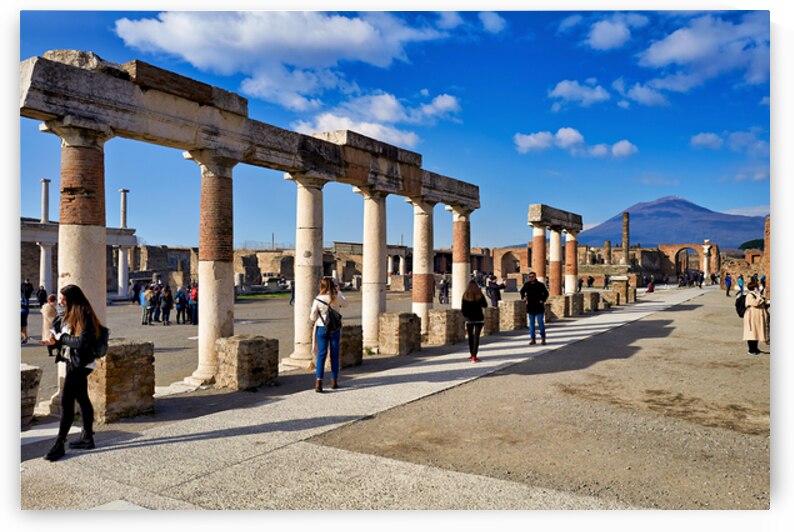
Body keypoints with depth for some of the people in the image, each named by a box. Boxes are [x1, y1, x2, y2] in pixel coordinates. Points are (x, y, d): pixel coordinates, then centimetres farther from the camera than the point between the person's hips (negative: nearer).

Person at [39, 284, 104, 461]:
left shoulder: (84, 316, -18)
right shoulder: (70, 315, 12)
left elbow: (82, 342, -24)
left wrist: (62, 338, -12)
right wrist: (55, 342, 2)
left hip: (80, 364, -10)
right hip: (73, 362, 10)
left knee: (66, 401, -8)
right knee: (82, 399, 15)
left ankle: (59, 444, -1)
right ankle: (87, 438, 24)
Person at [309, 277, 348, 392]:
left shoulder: (317, 300, -10)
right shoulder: (337, 298, -7)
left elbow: (312, 318, -6)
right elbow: (345, 304, 16)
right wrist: (338, 291, 19)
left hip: (322, 329, -1)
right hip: (335, 329, 1)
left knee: (321, 355, 3)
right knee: (334, 355, 11)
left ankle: (318, 381, -8)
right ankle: (334, 381, 19)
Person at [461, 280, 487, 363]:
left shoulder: (465, 296, -4)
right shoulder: (480, 295, -6)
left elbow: (463, 309, -3)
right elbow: (485, 305, 5)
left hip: (469, 319, 1)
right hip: (479, 319, -1)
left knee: (470, 336, 16)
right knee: (476, 337, -1)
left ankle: (471, 355, 25)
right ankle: (474, 356, -7)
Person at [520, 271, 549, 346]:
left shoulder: (540, 285, -4)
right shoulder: (526, 285, 3)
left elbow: (546, 293, 6)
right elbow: (522, 291, 22)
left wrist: (543, 300, -4)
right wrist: (523, 298, 8)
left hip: (539, 307, -3)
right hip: (530, 307, 3)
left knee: (540, 322, -4)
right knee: (531, 323, 6)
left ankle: (543, 338, 8)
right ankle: (532, 339, 12)